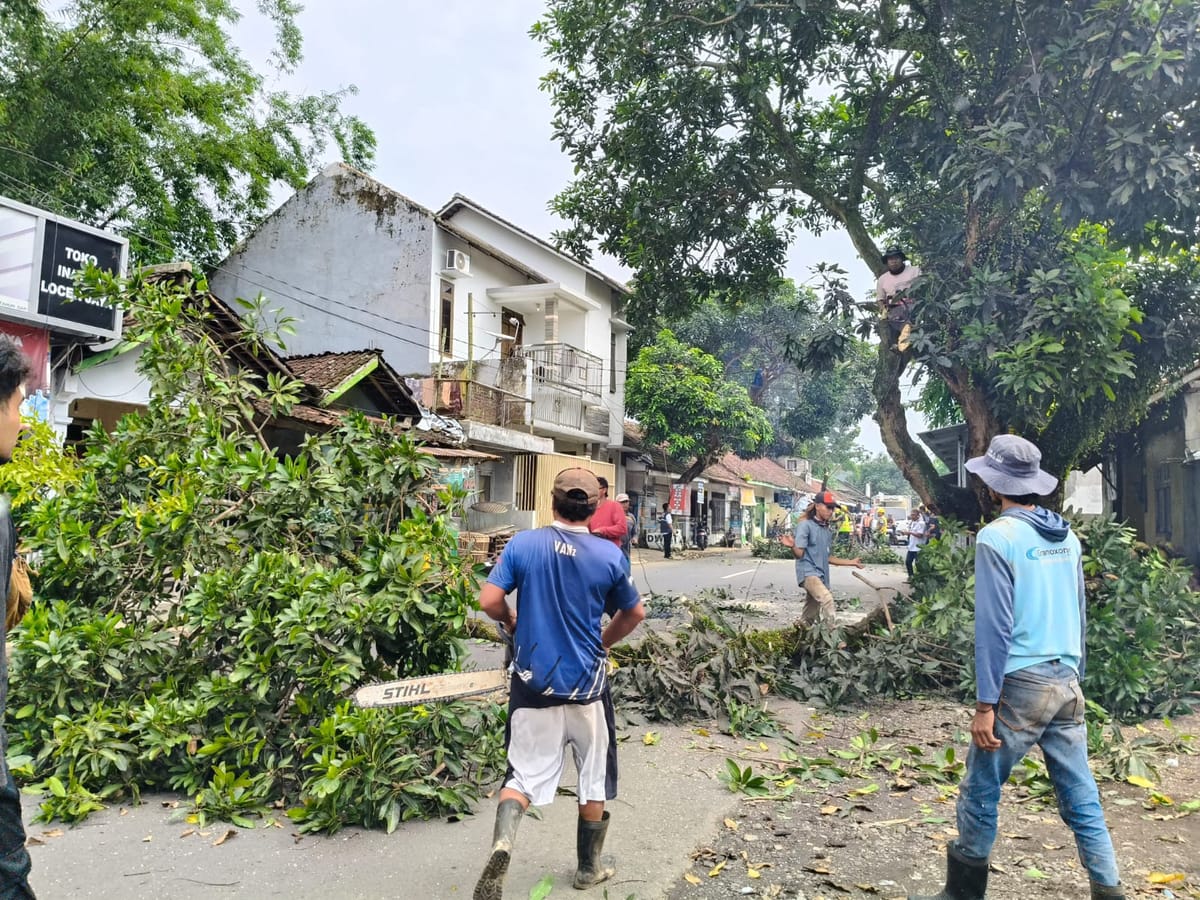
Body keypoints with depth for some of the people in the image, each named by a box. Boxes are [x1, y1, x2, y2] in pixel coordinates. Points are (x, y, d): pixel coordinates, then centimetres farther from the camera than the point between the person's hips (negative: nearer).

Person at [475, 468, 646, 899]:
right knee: (594, 777, 18)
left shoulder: (522, 544, -8)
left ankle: (501, 841, -14)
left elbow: (489, 601, -10)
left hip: (533, 681, 1)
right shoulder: (608, 554, -8)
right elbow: (635, 613, 3)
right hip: (586, 683, 0)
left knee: (525, 772, 11)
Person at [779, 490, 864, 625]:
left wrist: (851, 562, 28)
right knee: (827, 599, -31)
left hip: (822, 575, 8)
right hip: (808, 572, -8)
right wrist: (792, 546, -33)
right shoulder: (805, 524, -5)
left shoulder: (827, 531, 18)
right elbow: (799, 554, -11)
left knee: (809, 617, 10)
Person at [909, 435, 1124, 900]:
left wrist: (985, 704, -13)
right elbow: (1078, 615, 16)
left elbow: (994, 626, -16)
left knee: (980, 791, 7)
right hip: (1067, 683, 7)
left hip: (1021, 685, -7)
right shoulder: (1068, 537, 9)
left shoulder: (998, 537, -12)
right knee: (1081, 799, 12)